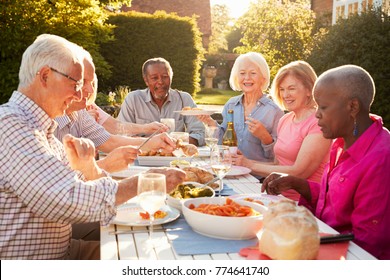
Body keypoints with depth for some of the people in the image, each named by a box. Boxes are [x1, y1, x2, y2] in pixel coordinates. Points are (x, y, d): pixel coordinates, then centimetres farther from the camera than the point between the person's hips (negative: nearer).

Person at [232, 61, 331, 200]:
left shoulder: (318, 124, -12)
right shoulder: (284, 120, 12)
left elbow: (299, 172, -17)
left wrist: (251, 164, -11)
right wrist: (243, 162, -1)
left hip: (303, 203, -6)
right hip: (281, 197, 6)